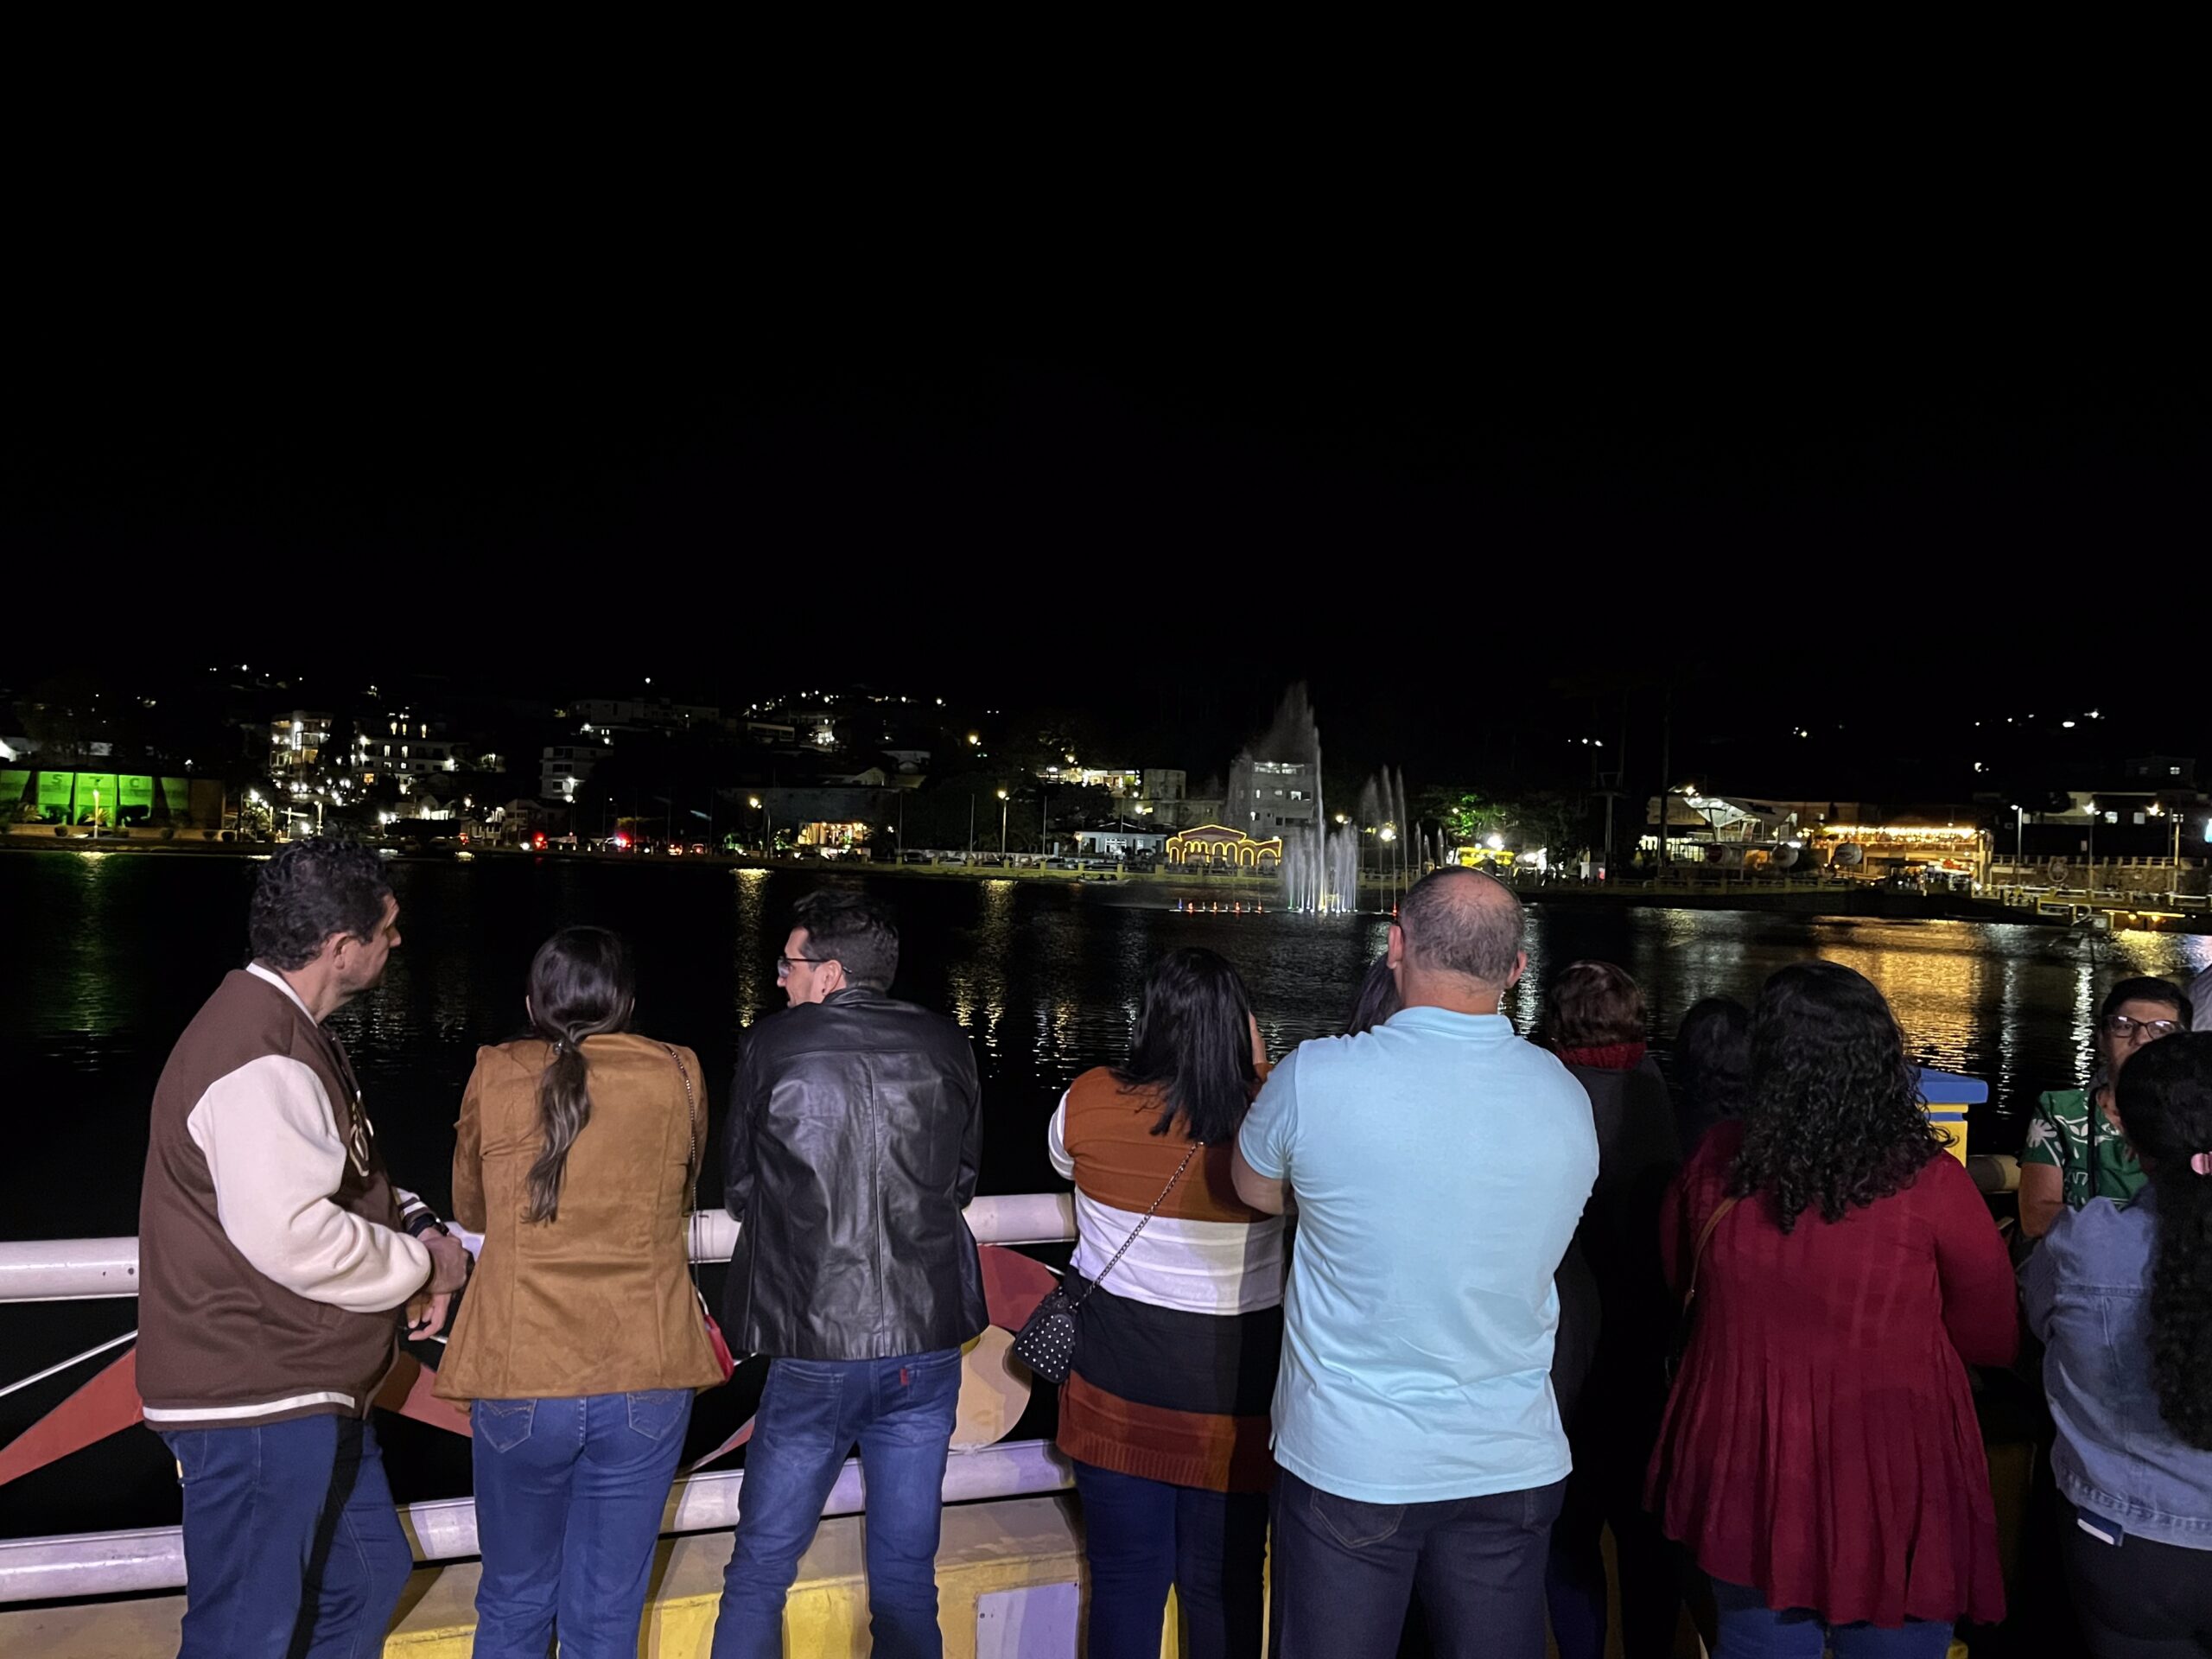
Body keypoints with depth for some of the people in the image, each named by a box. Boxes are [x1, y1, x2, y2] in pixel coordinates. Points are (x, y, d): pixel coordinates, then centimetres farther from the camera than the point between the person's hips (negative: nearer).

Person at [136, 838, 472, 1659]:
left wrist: (413, 1222, 2)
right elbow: (288, 1234, -32)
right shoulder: (261, 1059, -24)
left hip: (308, 1392, 11)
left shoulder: (291, 1030, 12)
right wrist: (424, 1265, -17)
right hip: (255, 1406, -11)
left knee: (368, 1577, 23)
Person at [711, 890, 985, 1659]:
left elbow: (740, 1190, 4)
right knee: (906, 1577, 14)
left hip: (814, 1346, -2)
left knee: (759, 1573, 14)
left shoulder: (772, 1047, -7)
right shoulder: (947, 1046, 0)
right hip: (927, 1343, 3)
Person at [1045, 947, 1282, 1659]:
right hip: (1233, 1389, 0)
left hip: (1116, 1384, 1)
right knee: (1224, 1587, 16)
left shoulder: (1088, 1099, -12)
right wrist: (1259, 1075, 1)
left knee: (1126, 1580, 15)